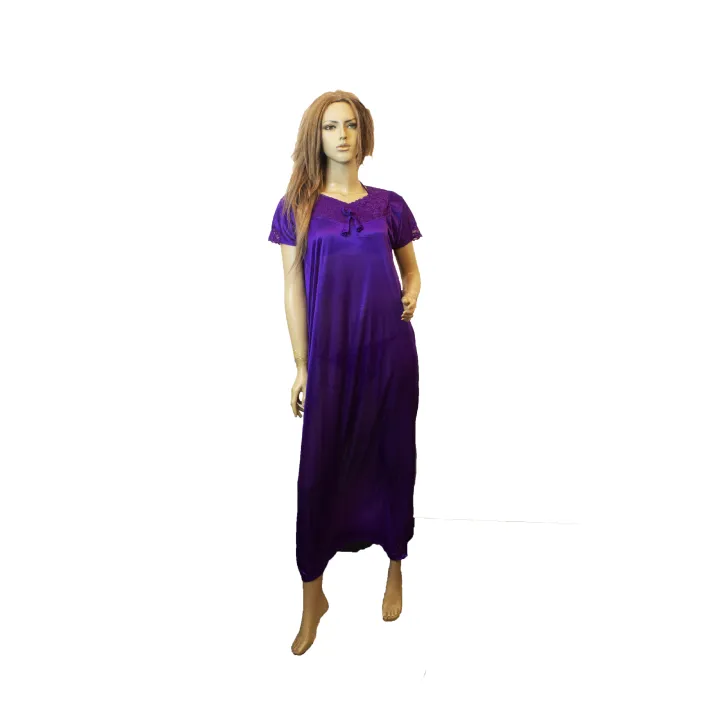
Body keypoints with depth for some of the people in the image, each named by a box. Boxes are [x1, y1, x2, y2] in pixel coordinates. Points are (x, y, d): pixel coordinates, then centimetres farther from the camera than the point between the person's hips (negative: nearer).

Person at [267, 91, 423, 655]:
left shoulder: (390, 205, 5)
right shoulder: (297, 207, 1)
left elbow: (411, 268, 17)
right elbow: (294, 290, 0)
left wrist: (413, 294, -6)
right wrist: (301, 366, -3)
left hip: (390, 351, 2)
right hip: (330, 355, -1)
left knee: (392, 457, 10)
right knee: (320, 467, 2)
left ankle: (396, 567, 31)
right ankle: (313, 595, 16)